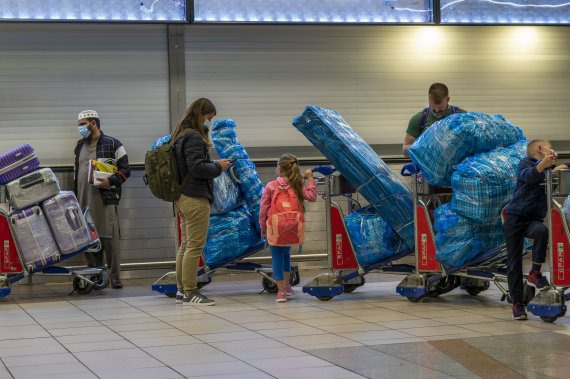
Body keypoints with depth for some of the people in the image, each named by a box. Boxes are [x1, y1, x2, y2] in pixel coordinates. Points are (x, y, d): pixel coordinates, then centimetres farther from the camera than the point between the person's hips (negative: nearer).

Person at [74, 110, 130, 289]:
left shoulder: (112, 144, 0)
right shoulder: (80, 146, 20)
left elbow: (125, 170, -2)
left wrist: (110, 181, -18)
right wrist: (75, 196, 23)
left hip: (105, 199, -6)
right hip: (84, 200, 6)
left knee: (109, 238, -8)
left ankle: (115, 277, -4)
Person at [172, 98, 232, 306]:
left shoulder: (181, 136, 15)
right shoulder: (193, 138, -14)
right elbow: (197, 168, -21)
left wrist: (215, 166, 11)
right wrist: (218, 166, -9)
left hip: (183, 198, 10)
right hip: (195, 199, -10)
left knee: (186, 245, 14)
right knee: (195, 245, -6)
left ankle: (181, 290, 19)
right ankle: (190, 292, -4)